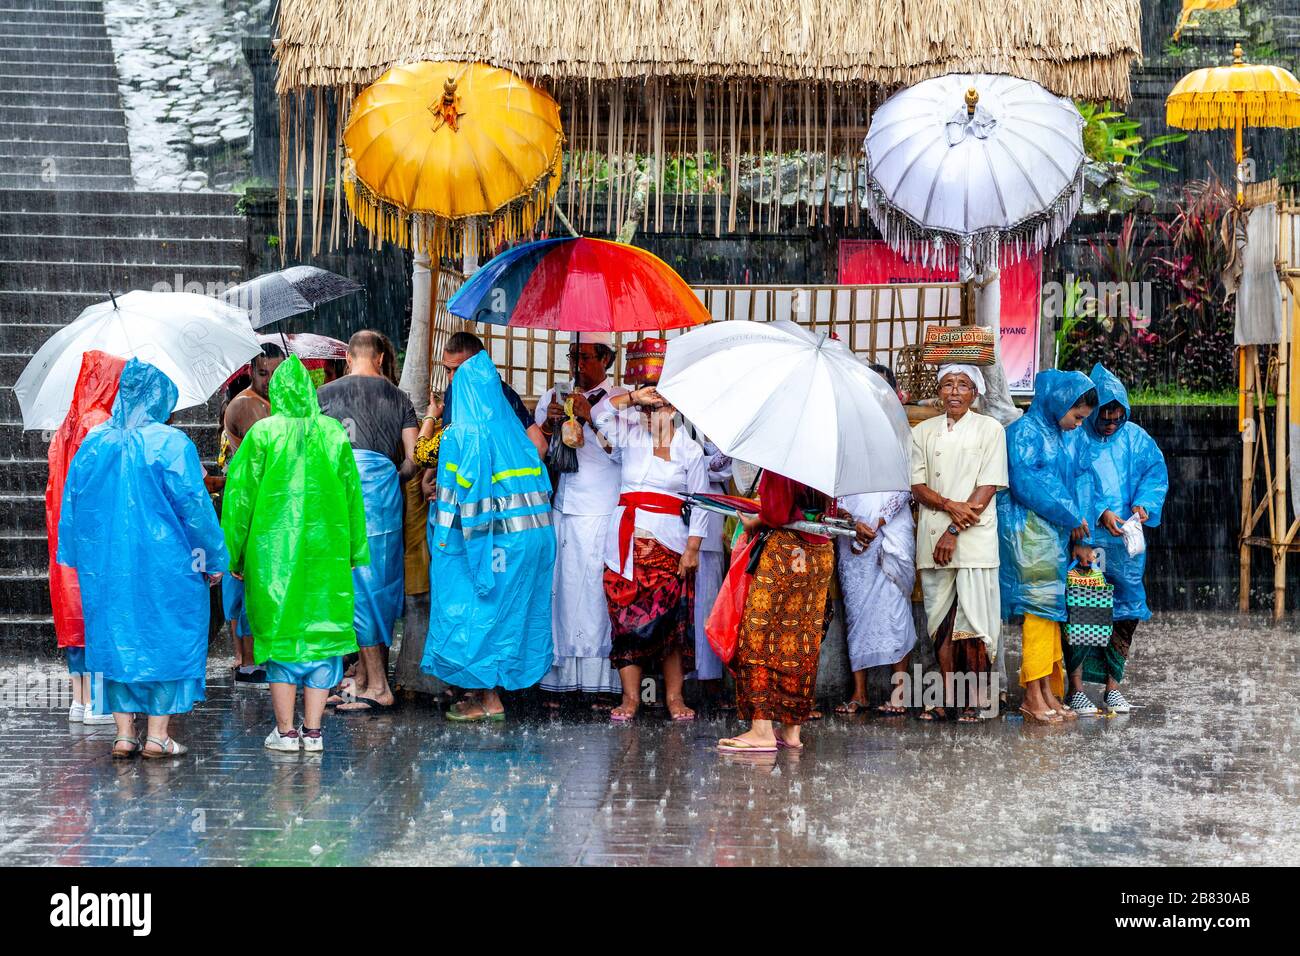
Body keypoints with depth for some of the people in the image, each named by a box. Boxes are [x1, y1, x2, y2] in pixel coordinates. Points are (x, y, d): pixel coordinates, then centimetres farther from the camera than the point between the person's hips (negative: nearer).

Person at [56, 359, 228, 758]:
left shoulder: (92, 444, 3)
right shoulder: (171, 444, -11)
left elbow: (72, 506, 9)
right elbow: (195, 507, -11)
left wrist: (78, 559, 19)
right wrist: (214, 558, -1)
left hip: (106, 564, 4)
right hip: (166, 565, -4)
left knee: (117, 638, 10)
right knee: (167, 638, 5)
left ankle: (124, 733, 9)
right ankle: (157, 735, 3)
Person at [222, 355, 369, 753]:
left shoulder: (262, 434, -7)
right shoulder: (334, 434, -1)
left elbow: (239, 495, -4)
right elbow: (353, 493, 5)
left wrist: (234, 555, 5)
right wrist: (354, 552, 14)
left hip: (272, 552, -1)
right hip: (326, 551, 2)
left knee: (279, 632, 7)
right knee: (321, 631, 8)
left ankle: (285, 731, 9)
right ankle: (313, 731, 8)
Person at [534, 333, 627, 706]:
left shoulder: (620, 399, 4)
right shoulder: (554, 397, 17)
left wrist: (590, 418, -15)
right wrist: (548, 423, -4)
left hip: (603, 512, -4)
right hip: (561, 508, 4)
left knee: (601, 591, -7)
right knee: (561, 590, -1)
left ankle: (603, 683, -5)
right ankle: (557, 679, 0)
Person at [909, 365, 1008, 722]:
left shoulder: (989, 429, 4)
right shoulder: (923, 432, 14)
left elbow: (988, 486, -4)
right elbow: (918, 486, 7)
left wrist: (954, 532, -11)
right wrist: (949, 506, -13)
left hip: (974, 536, -3)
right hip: (933, 537, 3)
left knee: (974, 618, -6)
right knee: (941, 619, 3)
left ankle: (975, 699, -1)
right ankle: (948, 696, 8)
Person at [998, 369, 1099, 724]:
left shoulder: (1072, 438, 15)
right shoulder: (1024, 433, -9)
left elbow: (1081, 482, 14)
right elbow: (1027, 485, -17)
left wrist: (1081, 540, 7)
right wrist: (1074, 519, -11)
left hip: (1058, 534, 8)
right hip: (1028, 531, -8)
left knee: (1052, 608, 6)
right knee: (1042, 605, -9)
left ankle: (1047, 692, 9)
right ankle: (1034, 696, -5)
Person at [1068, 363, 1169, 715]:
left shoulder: (1135, 438, 8)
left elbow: (1155, 474, 10)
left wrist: (1144, 504, -10)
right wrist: (1100, 514, -22)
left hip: (1125, 541, 5)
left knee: (1126, 612, 6)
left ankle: (1113, 686, 17)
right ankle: (1077, 689, 3)